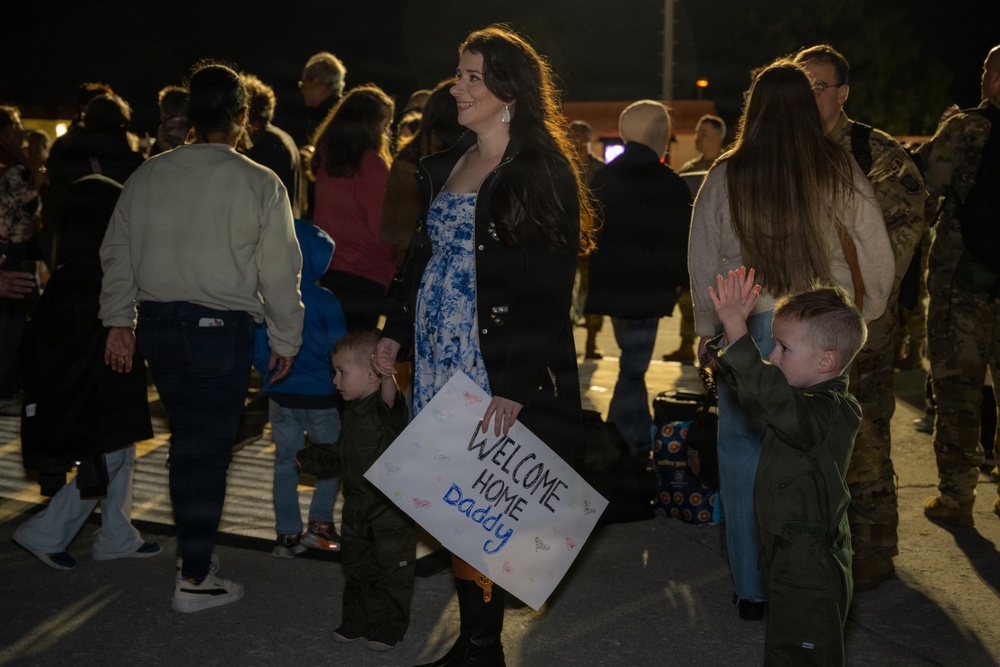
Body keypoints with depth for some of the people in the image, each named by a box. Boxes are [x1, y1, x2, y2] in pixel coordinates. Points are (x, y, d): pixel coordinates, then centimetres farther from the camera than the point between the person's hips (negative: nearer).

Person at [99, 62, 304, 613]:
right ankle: (194, 579, 13)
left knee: (187, 438, 20)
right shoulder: (259, 184, -9)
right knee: (208, 449, 5)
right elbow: (280, 273, -6)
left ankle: (192, 543, 33)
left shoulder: (147, 176, 4)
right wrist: (285, 341, 4)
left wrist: (119, 321, 21)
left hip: (155, 324, 5)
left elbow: (117, 253, 11)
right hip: (221, 329, -5)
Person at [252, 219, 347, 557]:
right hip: (319, 394, -3)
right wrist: (337, 380, 8)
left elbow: (255, 346, 2)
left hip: (280, 393, 3)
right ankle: (320, 522, 8)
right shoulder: (324, 300, -13)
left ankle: (288, 533, 14)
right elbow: (339, 350, -8)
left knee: (285, 461, 11)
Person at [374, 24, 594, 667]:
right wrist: (397, 331, 10)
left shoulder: (542, 171, -8)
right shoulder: (446, 165, 13)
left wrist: (515, 384, -20)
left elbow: (548, 290, -14)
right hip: (440, 360, 7)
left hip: (504, 372, -6)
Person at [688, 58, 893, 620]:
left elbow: (703, 259, 4)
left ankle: (752, 588, 17)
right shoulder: (838, 171, -2)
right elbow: (878, 254, 3)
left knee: (745, 447, 10)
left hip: (749, 327, 0)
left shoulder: (726, 175, -2)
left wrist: (708, 328, 15)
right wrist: (865, 315, 18)